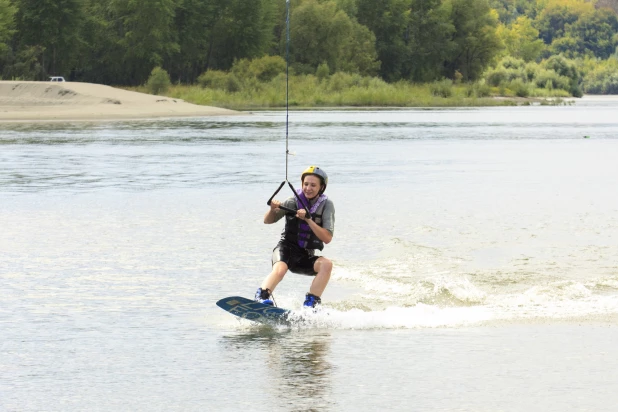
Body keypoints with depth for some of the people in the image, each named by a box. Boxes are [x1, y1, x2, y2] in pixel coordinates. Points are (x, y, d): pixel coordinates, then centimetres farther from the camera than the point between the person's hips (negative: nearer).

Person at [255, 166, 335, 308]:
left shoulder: (326, 205, -2)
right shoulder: (295, 201, -2)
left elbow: (327, 238, -11)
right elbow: (268, 221, 3)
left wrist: (308, 220, -23)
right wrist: (273, 210, -20)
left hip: (306, 257, 2)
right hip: (287, 248, -2)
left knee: (326, 264, -28)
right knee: (280, 269, -35)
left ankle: (311, 302, -25)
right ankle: (261, 297, -48)